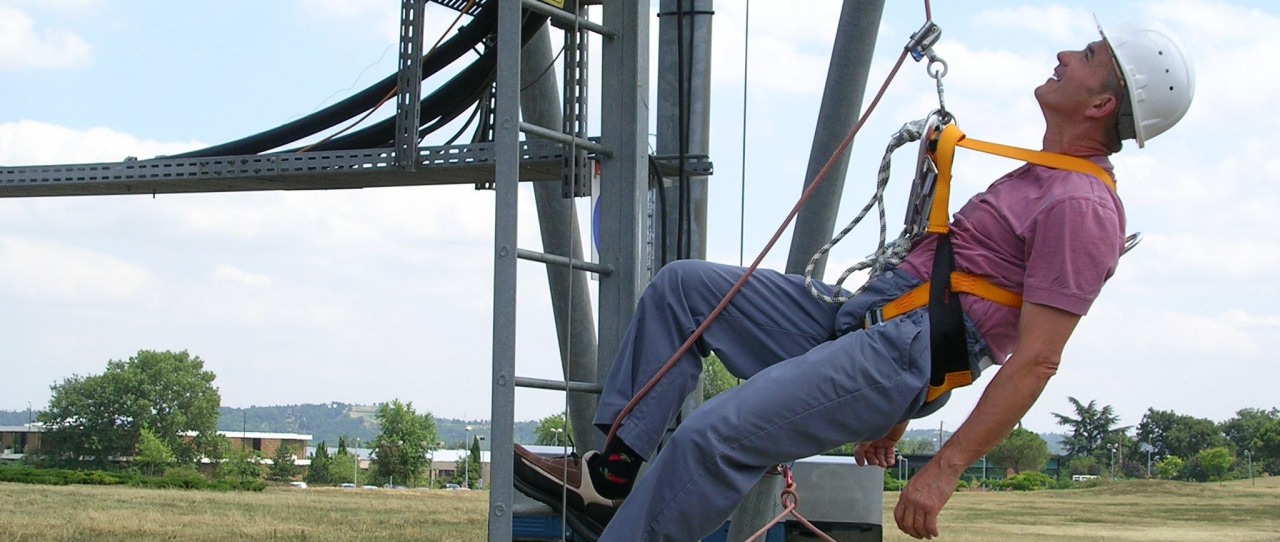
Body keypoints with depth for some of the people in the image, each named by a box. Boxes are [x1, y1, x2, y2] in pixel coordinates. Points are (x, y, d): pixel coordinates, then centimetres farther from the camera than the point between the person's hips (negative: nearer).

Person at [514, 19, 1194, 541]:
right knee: (683, 284, 8)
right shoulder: (1040, 181, 21)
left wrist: (944, 469, -23)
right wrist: (898, 412, 27)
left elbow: (1035, 361, -19)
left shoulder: (1080, 208, -12)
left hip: (903, 352, -11)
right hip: (862, 317, 11)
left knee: (714, 435, -25)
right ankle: (614, 471, 2)